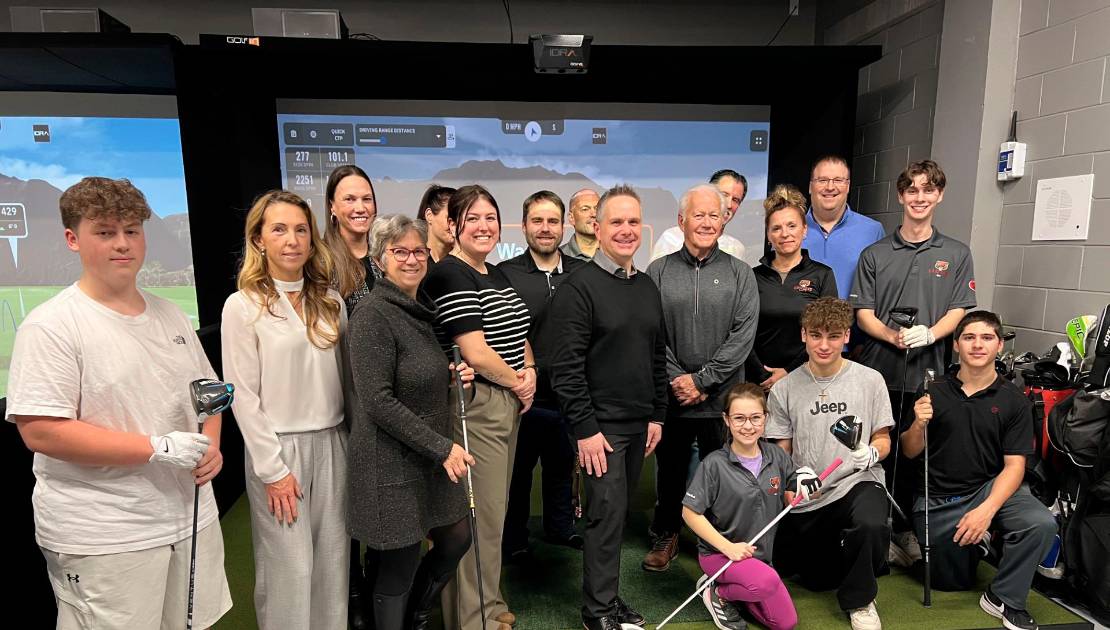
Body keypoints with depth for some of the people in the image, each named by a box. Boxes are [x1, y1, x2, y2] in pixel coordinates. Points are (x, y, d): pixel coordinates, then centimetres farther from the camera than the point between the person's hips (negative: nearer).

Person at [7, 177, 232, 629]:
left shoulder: (171, 316, 9)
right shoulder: (51, 326, -11)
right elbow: (39, 431, -17)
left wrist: (211, 445, -2)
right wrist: (158, 448, -21)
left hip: (190, 518, 6)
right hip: (102, 541, -6)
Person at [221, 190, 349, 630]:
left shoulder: (331, 301, 7)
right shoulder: (242, 306, -7)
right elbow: (243, 396, -9)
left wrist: (352, 441, 6)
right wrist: (272, 469, -11)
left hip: (332, 443, 4)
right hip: (278, 446, -4)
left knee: (332, 561, 13)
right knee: (289, 567, 5)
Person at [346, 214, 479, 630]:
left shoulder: (421, 310, 8)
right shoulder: (372, 315, -17)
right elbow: (379, 401, -22)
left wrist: (451, 378, 0)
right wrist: (442, 447, -19)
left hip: (430, 456, 9)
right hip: (392, 464, -8)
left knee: (456, 540, 19)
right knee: (401, 565, 6)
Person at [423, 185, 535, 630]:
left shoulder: (497, 274, 12)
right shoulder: (449, 275, -15)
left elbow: (519, 334, 19)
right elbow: (476, 354, -21)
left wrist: (530, 371, 1)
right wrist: (516, 381, -6)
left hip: (509, 405, 9)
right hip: (475, 406, -9)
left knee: (494, 509, 19)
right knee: (480, 518, 2)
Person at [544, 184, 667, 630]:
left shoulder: (647, 287, 10)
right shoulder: (579, 287, -11)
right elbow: (566, 367, -15)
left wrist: (657, 415, 11)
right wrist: (585, 428, -16)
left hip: (640, 425, 6)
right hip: (601, 425, -6)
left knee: (618, 512, 15)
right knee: (608, 513, -1)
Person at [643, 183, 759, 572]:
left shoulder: (739, 273, 1)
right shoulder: (658, 272, 2)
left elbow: (743, 334, -7)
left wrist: (701, 380, -13)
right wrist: (676, 380, -11)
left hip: (722, 399, 0)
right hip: (671, 397, 1)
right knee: (670, 471, 14)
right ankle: (665, 536, 34)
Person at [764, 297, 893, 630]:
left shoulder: (870, 380, -1)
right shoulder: (783, 389, 0)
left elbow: (883, 440, 5)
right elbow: (781, 453, 5)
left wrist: (871, 453, -18)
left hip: (857, 482, -1)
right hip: (806, 500, 2)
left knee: (870, 526, -35)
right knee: (820, 579, 10)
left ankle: (859, 601, -4)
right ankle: (831, 544, 46)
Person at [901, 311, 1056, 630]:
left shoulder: (1014, 400, -4)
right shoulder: (933, 392, -5)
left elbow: (1014, 465, -7)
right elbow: (910, 453, -1)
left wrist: (987, 510, -22)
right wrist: (918, 425, -22)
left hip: (989, 487, 0)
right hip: (937, 499, 0)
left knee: (1041, 523, -30)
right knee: (953, 583, 8)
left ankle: (1004, 598, -5)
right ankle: (973, 542, 42)